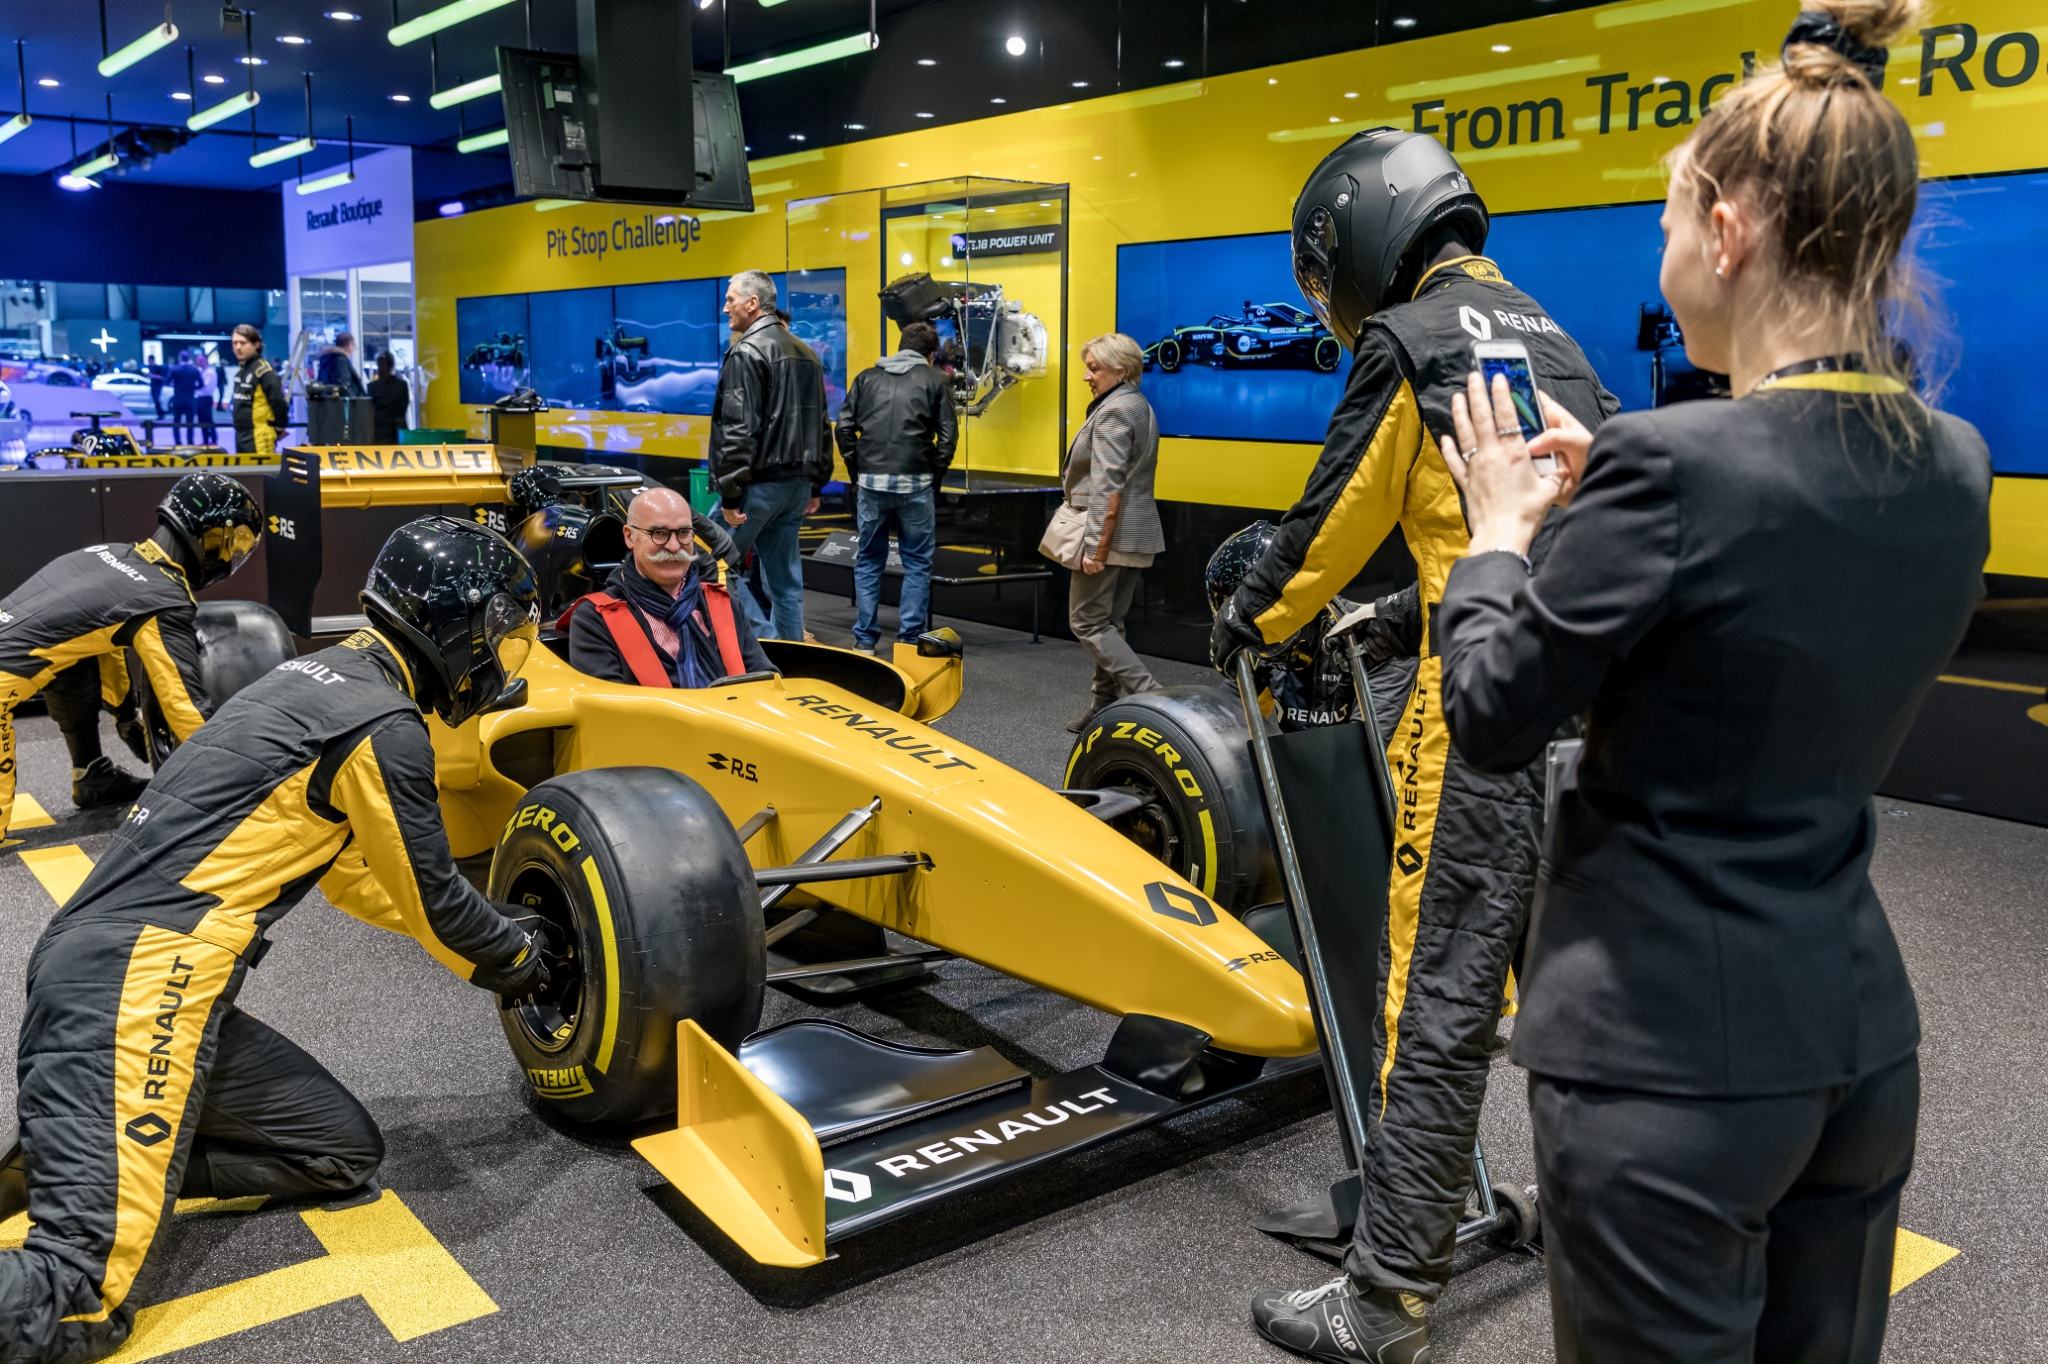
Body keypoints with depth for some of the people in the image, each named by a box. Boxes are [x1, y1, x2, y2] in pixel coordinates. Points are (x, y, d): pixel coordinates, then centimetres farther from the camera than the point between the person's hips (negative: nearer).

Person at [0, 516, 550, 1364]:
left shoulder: (327, 680, 17)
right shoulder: (383, 727, -12)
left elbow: (351, 871, 28)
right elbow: (431, 896, -1)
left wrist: (489, 934, 30)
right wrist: (513, 954, 18)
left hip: (104, 972, 10)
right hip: (136, 983, -10)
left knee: (347, 1151, 10)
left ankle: (72, 1160, 8)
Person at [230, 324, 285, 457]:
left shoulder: (264, 371, -15)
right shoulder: (241, 370, 13)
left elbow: (278, 402, -16)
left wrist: (278, 429, -9)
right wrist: (239, 427, 19)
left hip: (259, 437, -10)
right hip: (241, 434, 10)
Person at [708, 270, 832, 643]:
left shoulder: (746, 352, -11)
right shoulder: (805, 353, 15)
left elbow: (738, 430, -18)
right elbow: (821, 426, 19)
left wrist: (730, 495, -17)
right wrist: (815, 485, 22)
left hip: (759, 483, -8)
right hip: (796, 483, 8)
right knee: (785, 578, 10)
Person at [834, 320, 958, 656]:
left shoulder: (867, 377, 12)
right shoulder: (933, 380, 5)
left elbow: (844, 428, 6)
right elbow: (948, 435, -2)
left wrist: (856, 470, 12)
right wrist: (934, 474, 8)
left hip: (870, 482, 2)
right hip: (915, 484, -2)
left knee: (868, 561, 12)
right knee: (917, 563, 8)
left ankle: (864, 639, 13)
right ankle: (910, 638, 6)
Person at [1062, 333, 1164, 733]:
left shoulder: (1114, 411, -14)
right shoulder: (1140, 407, 17)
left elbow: (1109, 486, -22)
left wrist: (1099, 547, -23)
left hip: (1110, 534, -10)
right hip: (1138, 536, 10)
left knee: (1088, 623, -4)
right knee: (1108, 623, 13)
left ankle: (1152, 696, -12)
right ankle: (1103, 706, 17)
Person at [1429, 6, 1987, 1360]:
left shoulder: (1676, 462, -22)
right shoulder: (1955, 470, 0)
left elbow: (1491, 716, -13)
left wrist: (1500, 526, 2)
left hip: (1673, 1058, -7)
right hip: (1860, 1034, 7)